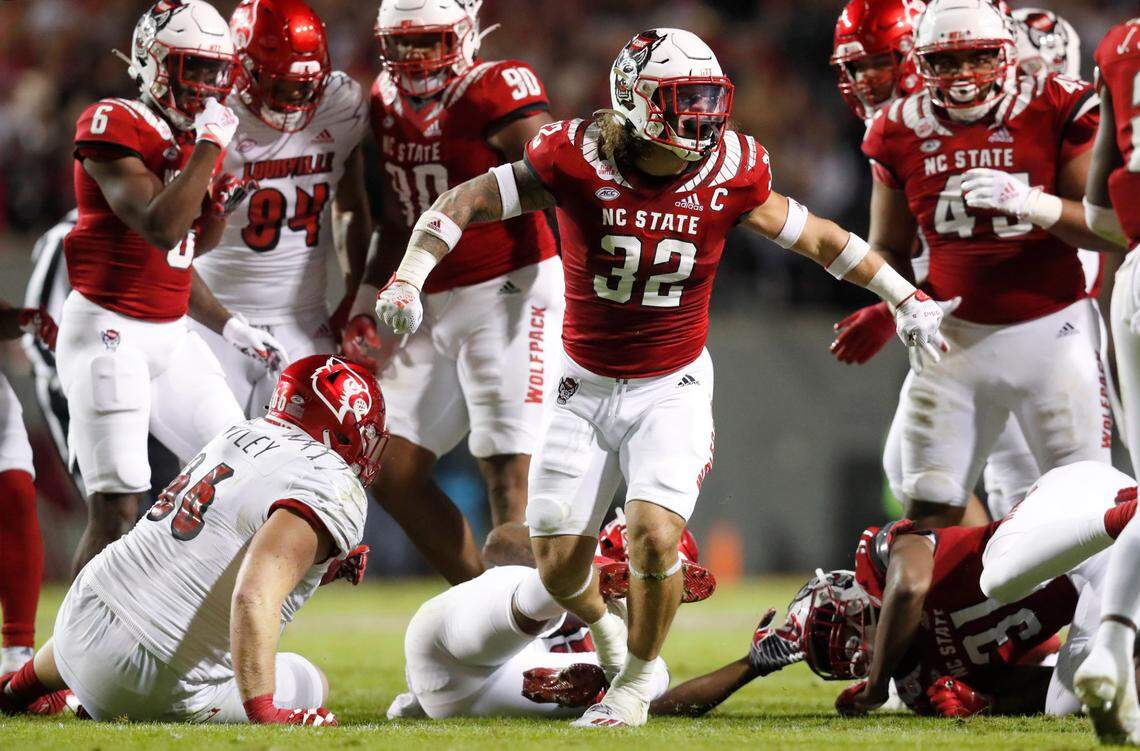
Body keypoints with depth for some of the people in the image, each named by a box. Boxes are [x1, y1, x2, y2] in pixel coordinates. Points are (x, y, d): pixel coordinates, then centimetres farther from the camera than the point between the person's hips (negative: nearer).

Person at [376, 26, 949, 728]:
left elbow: (818, 237, 3)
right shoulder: (581, 161, -17)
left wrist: (908, 298, 8)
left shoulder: (727, 175, -12)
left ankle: (639, 675, 6)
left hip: (673, 387, 0)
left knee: (655, 535, -20)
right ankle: (606, 630, 37)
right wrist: (407, 282, -23)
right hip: (585, 387, 0)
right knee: (558, 562, 1)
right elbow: (463, 203, -11)